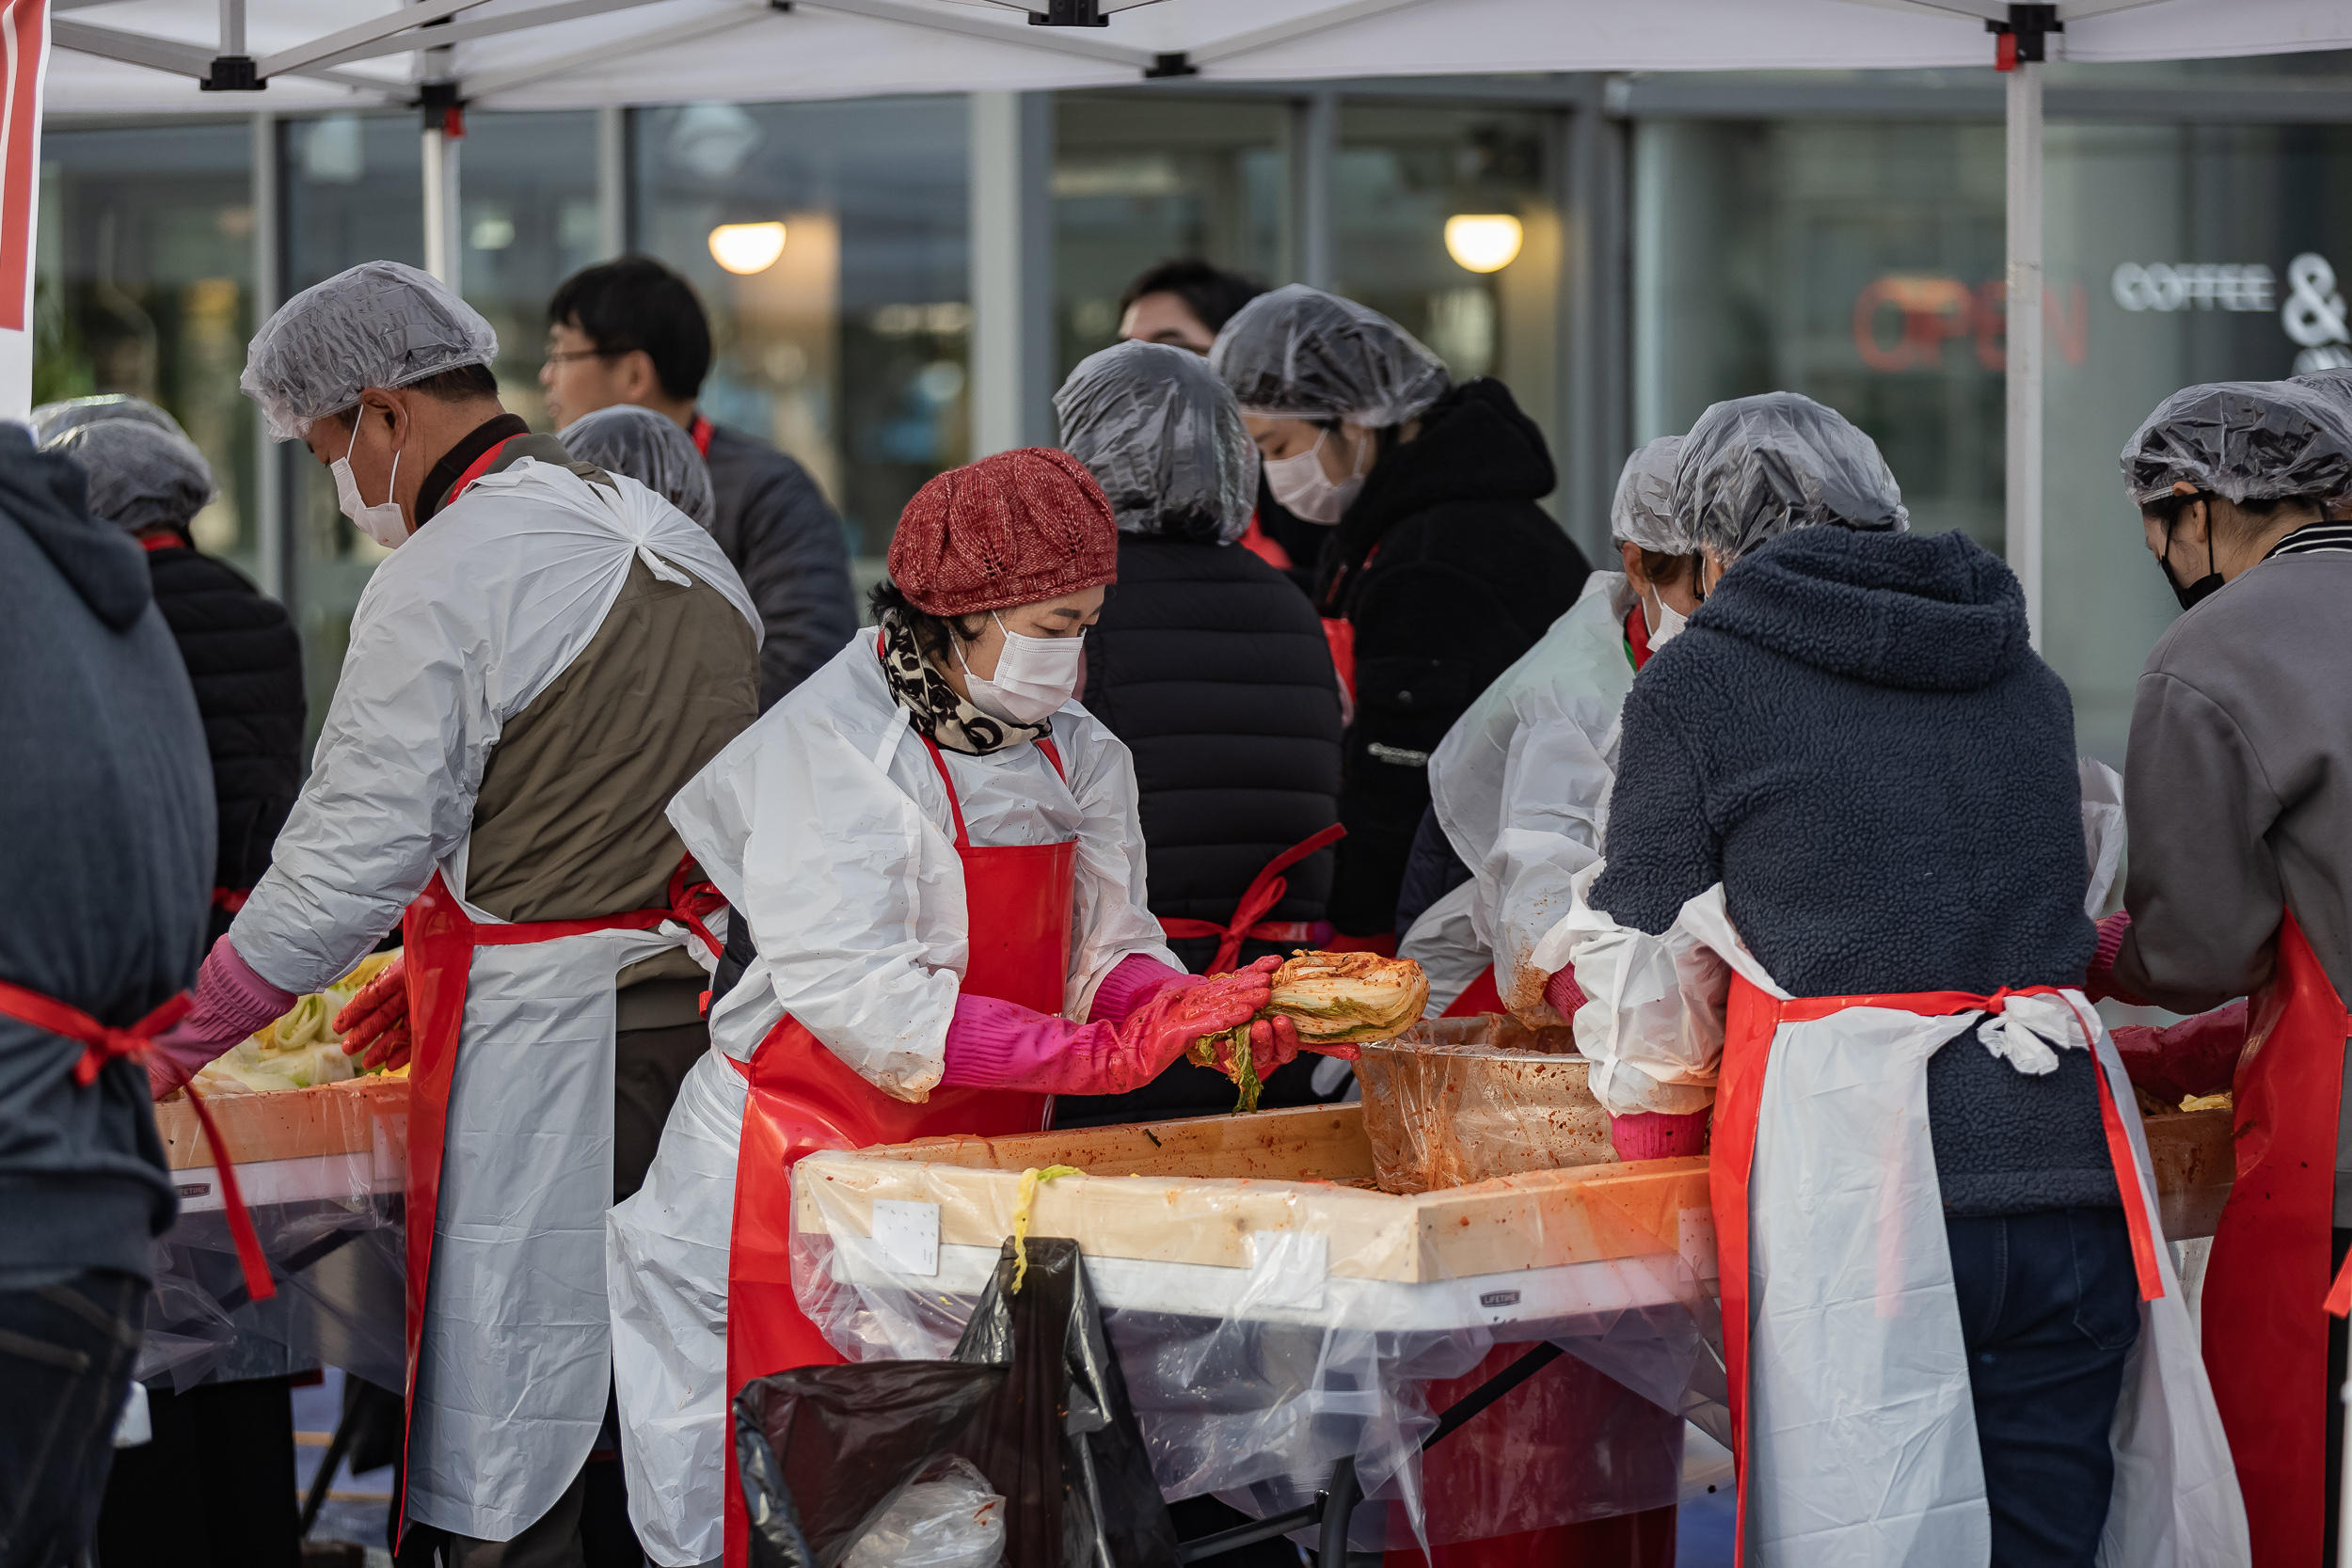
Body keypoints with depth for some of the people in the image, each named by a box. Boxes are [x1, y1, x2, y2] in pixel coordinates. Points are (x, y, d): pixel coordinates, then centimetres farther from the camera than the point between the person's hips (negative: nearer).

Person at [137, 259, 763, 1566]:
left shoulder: (443, 578, -11)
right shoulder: (677, 541, 15)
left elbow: (351, 859, -12)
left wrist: (167, 1043, -3)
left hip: (540, 1055, -8)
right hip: (692, 1015, 8)